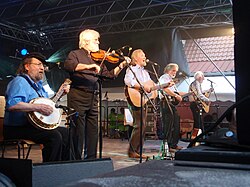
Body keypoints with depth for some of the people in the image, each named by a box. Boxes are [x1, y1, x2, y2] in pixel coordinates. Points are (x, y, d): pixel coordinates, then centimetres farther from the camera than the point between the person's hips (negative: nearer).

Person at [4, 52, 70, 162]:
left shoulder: (38, 84, 20)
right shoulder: (20, 82, -12)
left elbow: (47, 103, 33)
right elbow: (12, 105, -30)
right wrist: (38, 107, -29)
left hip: (36, 126, 10)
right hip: (18, 129, -10)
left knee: (66, 133, 5)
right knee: (55, 136, -28)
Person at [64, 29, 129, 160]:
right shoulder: (75, 54, 2)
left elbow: (109, 74, 15)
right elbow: (68, 65, -21)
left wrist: (121, 65, 2)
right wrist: (88, 66, -29)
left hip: (93, 99, 6)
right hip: (78, 97, -6)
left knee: (93, 131, 10)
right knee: (78, 131, -2)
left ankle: (91, 159, 20)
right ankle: (76, 160, 7)